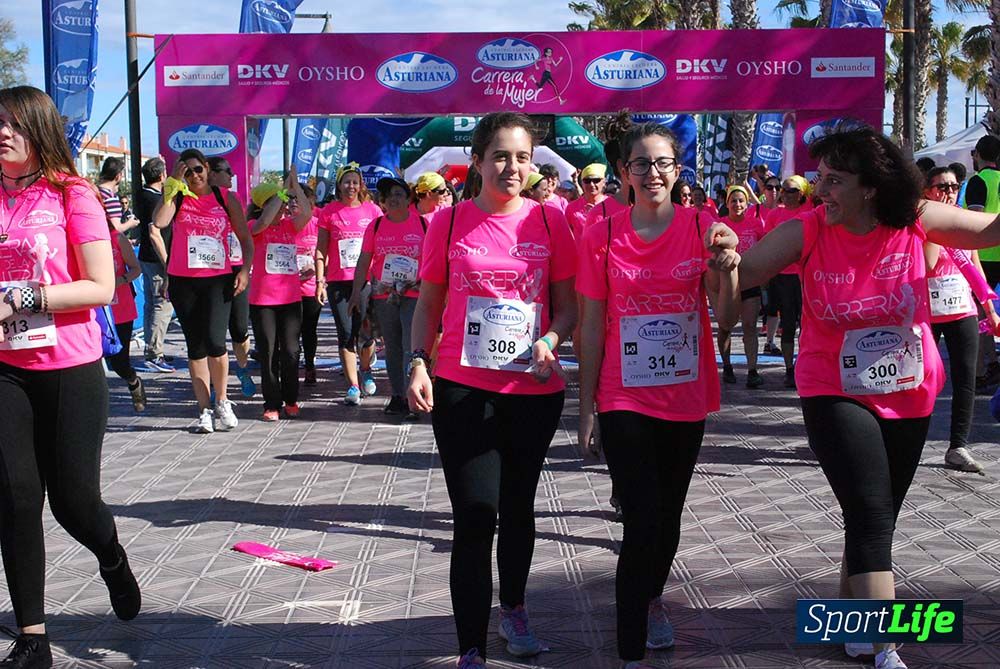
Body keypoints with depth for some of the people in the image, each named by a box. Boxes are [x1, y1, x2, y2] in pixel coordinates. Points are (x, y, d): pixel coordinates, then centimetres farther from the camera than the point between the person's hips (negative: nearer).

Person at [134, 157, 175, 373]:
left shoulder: (142, 195, 8)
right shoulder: (155, 200, -18)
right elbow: (155, 234, -23)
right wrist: (166, 262, -21)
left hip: (146, 258, 10)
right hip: (157, 260, -10)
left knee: (150, 304, 15)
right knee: (163, 306, -7)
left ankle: (151, 349, 22)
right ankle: (154, 355, -7)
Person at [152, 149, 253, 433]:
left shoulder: (226, 198, 7)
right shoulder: (177, 197, 6)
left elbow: (245, 238, 9)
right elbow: (159, 222, -15)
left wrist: (245, 268, -6)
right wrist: (173, 185, -10)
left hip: (218, 278, -1)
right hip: (182, 280, 2)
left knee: (215, 341, -16)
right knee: (195, 346, 5)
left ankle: (222, 401, 6)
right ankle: (204, 410, 13)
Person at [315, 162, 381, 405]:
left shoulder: (372, 210, 5)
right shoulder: (329, 212, 5)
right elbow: (321, 249, 8)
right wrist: (320, 280, 1)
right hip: (338, 281, 1)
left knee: (365, 331, -2)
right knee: (345, 333, 1)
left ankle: (366, 369, 29)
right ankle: (353, 385, 10)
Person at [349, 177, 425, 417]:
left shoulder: (422, 223, -1)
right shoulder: (376, 225, 4)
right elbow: (363, 262, 6)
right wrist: (356, 293, 1)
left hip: (414, 295, -3)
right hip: (384, 296, 3)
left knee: (411, 347, -12)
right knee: (392, 348, 10)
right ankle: (397, 396, 19)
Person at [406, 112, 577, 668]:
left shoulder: (550, 221, 1)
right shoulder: (449, 221, 0)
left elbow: (568, 304, 5)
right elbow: (429, 304, 6)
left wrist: (550, 340, -15)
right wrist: (419, 363, -8)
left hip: (535, 392, 2)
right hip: (463, 392, -1)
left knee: (518, 508, 17)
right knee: (475, 517, -5)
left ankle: (514, 610, 41)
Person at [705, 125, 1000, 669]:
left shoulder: (917, 222, -11)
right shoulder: (805, 232, -14)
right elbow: (741, 273, -13)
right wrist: (728, 256, -36)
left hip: (910, 395, 3)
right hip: (835, 395, -3)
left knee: (876, 520, 19)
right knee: (872, 521, -12)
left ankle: (851, 615, 43)